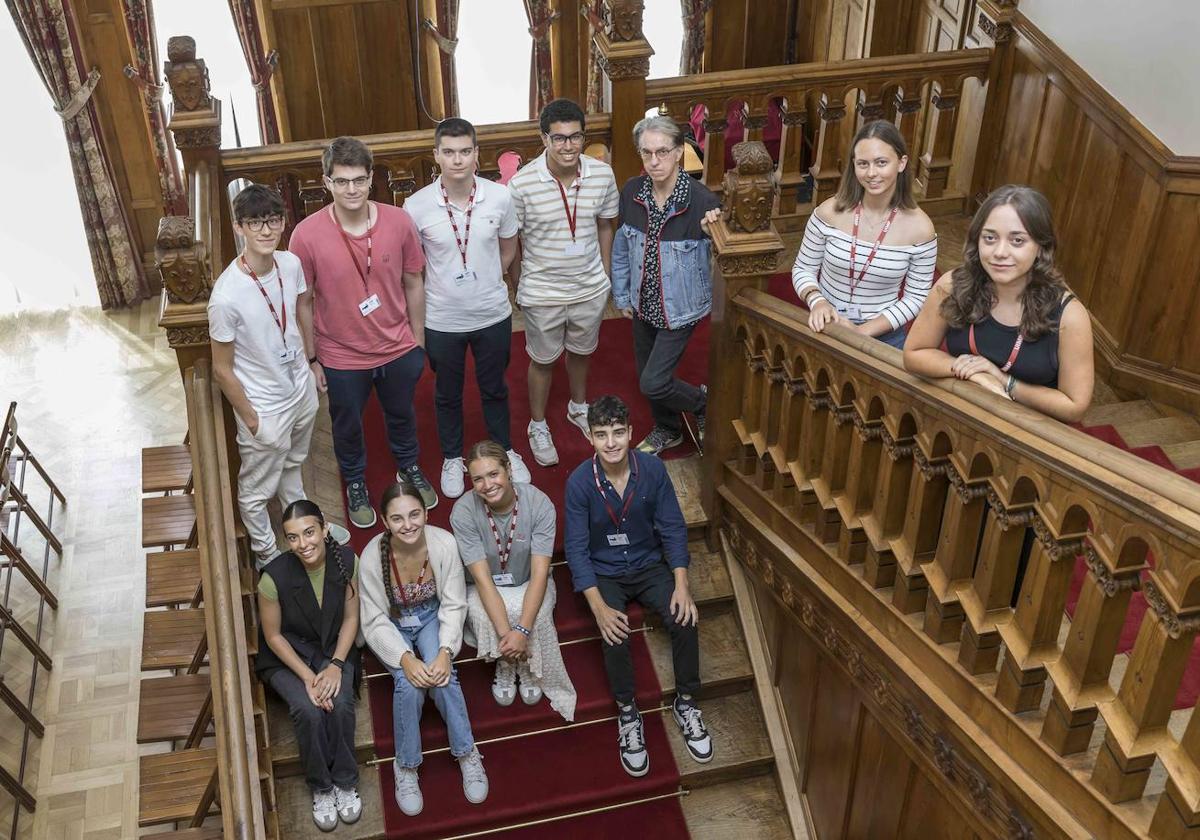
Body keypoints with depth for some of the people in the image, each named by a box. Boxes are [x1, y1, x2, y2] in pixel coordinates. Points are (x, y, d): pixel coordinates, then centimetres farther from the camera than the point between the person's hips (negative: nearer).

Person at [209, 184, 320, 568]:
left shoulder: (291, 264, -12)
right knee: (257, 490, 17)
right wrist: (249, 417, -13)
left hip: (301, 389, 6)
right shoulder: (227, 296, -31)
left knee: (293, 465, 32)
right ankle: (268, 556, 41)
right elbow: (222, 369, -20)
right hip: (264, 407, -6)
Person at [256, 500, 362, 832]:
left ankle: (345, 782, -1)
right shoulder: (274, 576, -25)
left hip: (334, 648, 2)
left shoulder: (347, 561, -19)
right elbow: (273, 636, -12)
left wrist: (336, 665, -16)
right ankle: (321, 787, -1)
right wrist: (307, 677, -19)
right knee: (308, 710, -26)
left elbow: (351, 617, -6)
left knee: (340, 703, -25)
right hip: (286, 654, -1)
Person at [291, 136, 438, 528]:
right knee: (348, 426, 23)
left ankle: (409, 468, 56)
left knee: (401, 414, 27)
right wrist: (311, 358, -3)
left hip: (398, 348, 2)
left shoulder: (398, 221, -15)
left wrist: (418, 339, 4)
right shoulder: (307, 235, -21)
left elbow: (413, 283, -2)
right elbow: (304, 302, -9)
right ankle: (355, 483, 51)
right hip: (342, 357, -1)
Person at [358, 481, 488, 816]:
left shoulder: (444, 543, -25)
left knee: (440, 673, -26)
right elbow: (375, 621, -17)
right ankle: (406, 766, -4)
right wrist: (404, 658, -31)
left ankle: (466, 753, -5)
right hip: (392, 626, -1)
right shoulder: (373, 555, -27)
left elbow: (453, 606, -15)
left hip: (432, 618, 1)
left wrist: (446, 651, -28)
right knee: (409, 682, -26)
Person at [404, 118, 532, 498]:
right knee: (448, 395, 20)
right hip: (441, 320, -1)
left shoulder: (499, 197, -13)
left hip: (493, 314, 1)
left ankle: (505, 452, 44)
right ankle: (452, 459, 43)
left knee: (495, 389, 21)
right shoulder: (417, 205, -17)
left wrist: (486, 280, 5)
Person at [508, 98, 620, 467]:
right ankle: (538, 426, 38)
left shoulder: (602, 174, -12)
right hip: (542, 293, -3)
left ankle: (578, 407, 53)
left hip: (590, 288, 3)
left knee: (581, 351, 26)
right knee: (543, 360, 16)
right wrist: (520, 287, -1)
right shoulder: (522, 184, -22)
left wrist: (605, 276, 10)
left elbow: (604, 227, 4)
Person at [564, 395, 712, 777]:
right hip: (604, 574, -2)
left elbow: (673, 529, -7)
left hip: (650, 566, 2)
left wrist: (681, 585, -18)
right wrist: (599, 607, -26)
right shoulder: (579, 481, -19)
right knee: (615, 635, -28)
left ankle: (685, 703, 1)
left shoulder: (653, 469, -13)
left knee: (685, 619, -22)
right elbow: (577, 549, -17)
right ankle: (627, 714, -3)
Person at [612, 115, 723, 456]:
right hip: (643, 303, 5)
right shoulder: (632, 192, -9)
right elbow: (622, 247, 5)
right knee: (647, 376, 20)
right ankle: (667, 430, 48)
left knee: (653, 382, -6)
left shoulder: (701, 200, -23)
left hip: (679, 306, -5)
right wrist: (621, 295, 10)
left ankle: (702, 401, 26)